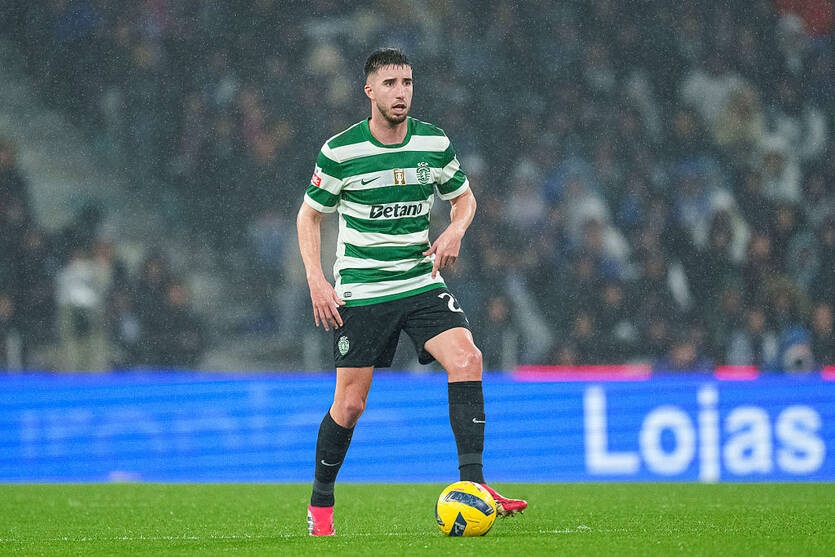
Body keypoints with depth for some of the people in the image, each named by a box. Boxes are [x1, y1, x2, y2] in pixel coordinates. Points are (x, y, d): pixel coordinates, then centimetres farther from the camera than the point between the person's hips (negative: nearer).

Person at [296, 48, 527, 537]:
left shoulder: (435, 144, 0)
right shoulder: (340, 152, -8)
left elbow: (463, 197, 16)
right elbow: (309, 215, 3)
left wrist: (455, 231, -6)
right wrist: (317, 281, -7)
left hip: (422, 283, 2)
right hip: (360, 291, -2)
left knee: (467, 359, -22)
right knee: (350, 405, -2)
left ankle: (472, 484, -23)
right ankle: (321, 505, 20)